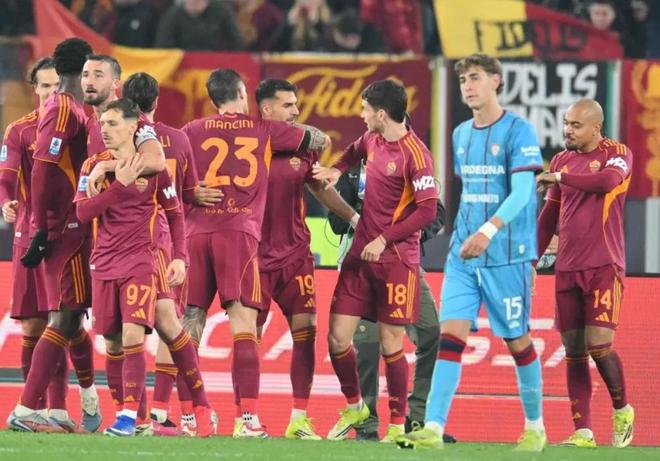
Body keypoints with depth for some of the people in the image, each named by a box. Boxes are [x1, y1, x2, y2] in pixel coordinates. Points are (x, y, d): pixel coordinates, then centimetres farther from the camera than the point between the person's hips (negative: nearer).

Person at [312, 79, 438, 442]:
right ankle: (354, 406, 24)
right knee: (338, 337, 3)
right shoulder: (372, 140, 8)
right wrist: (337, 170, 13)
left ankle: (397, 424, 10)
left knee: (390, 344, -3)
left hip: (396, 258, -7)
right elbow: (356, 151, 33)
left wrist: (385, 239, -20)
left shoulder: (414, 154, -15)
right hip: (361, 253, 7)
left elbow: (427, 211, -18)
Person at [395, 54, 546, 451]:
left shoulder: (518, 131, -9)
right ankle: (433, 429, -15)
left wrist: (488, 231, -31)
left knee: (517, 341, 5)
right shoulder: (462, 134, 12)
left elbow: (521, 192, -19)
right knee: (450, 334, -8)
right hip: (463, 254, 5)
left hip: (508, 254, -5)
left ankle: (535, 427, 21)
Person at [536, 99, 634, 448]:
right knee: (573, 350, 1)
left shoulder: (617, 154, -3)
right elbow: (549, 216, 21)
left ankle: (622, 410, 10)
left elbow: (608, 180, -26)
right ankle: (582, 432, 1)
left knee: (599, 344, -14)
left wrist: (560, 177, -21)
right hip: (567, 269, 5)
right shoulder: (561, 160, 15)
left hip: (603, 266, -5)